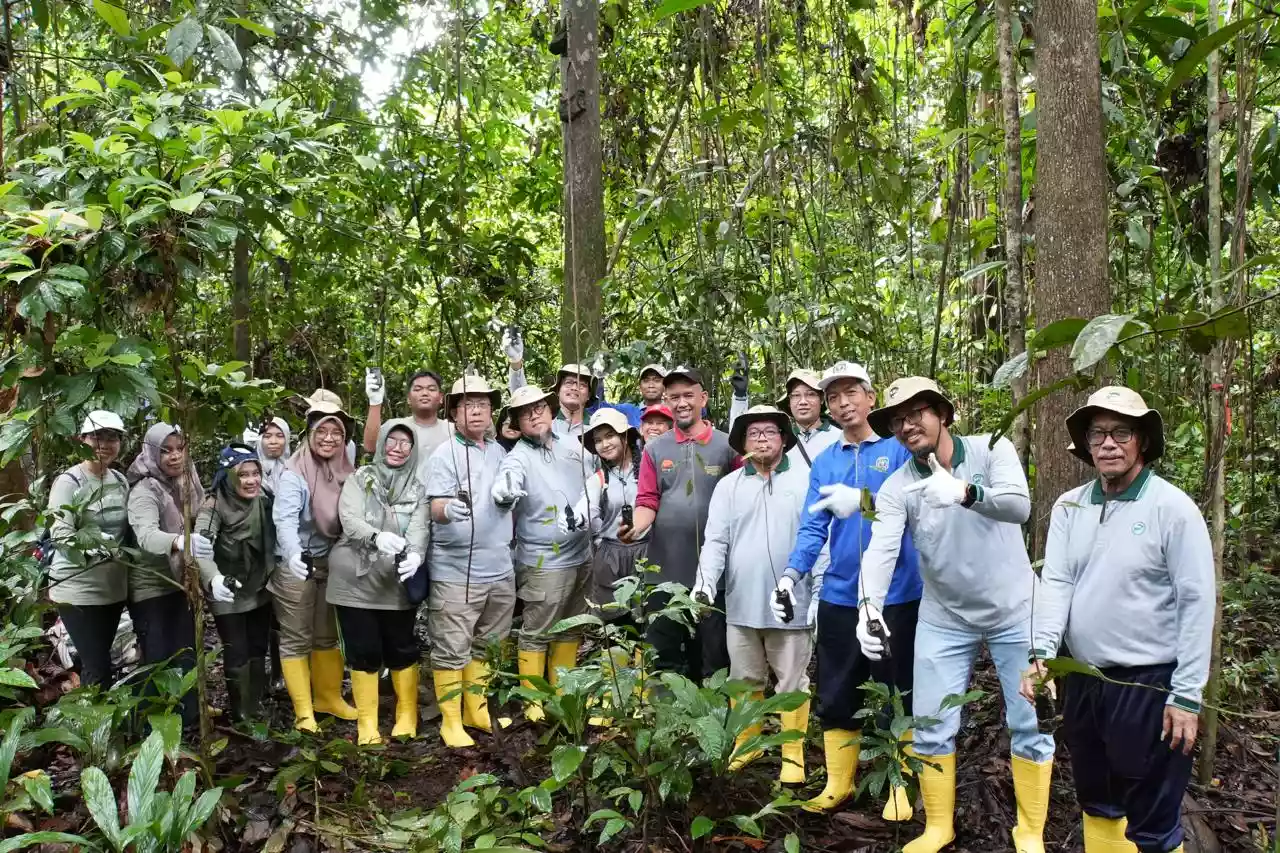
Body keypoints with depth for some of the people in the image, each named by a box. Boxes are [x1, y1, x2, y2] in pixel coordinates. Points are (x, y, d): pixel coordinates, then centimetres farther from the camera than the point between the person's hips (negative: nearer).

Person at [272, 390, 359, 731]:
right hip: (297, 565, -5)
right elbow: (284, 518, -28)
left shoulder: (345, 470, 0)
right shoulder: (295, 473, -16)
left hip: (333, 563, 6)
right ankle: (303, 711, 13)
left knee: (328, 635, 18)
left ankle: (328, 697, 33)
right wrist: (294, 554, -42)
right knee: (296, 638, 4)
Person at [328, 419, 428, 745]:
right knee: (363, 652, 6)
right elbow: (349, 520, -14)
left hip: (398, 583, 1)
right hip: (355, 580, -1)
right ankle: (366, 722, 22)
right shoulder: (358, 479, 2)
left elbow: (419, 528, -10)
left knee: (401, 650, 8)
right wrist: (378, 537, -35)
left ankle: (407, 715, 28)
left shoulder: (417, 488, 6)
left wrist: (414, 555, -32)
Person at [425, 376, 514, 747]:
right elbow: (435, 509, -17)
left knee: (485, 645, 17)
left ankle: (476, 710, 31)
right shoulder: (444, 455, -7)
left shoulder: (500, 452, 10)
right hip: (455, 571, -6)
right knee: (452, 649, 0)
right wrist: (449, 509, -38)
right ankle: (451, 721, 13)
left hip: (500, 569, 6)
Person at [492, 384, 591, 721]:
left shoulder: (572, 445, 5)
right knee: (536, 634, 3)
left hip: (581, 555, 6)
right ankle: (533, 701, 18)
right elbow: (508, 480, -37)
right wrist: (502, 492, -57)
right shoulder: (518, 457, -14)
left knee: (570, 629, 17)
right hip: (544, 562, -6)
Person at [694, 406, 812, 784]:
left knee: (792, 682, 8)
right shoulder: (728, 486, 6)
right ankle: (746, 743, 33)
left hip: (792, 603, -2)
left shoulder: (806, 480, -2)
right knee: (745, 680, 16)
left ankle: (793, 754, 21)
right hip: (742, 603, 3)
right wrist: (705, 582, -14)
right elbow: (716, 540, 1)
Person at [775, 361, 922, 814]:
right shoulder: (823, 462, 6)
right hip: (838, 595, 3)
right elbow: (812, 527, 0)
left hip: (896, 594, -3)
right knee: (835, 695, 12)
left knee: (898, 694, 10)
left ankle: (901, 786, 27)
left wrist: (856, 503, -25)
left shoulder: (899, 450, -3)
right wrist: (791, 573, -16)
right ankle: (838, 783, 29)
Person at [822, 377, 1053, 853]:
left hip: (1015, 611, -1)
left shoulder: (992, 451, -12)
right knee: (930, 727, 5)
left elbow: (1019, 506, -30)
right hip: (944, 619, 2)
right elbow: (881, 549, -23)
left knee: (1031, 724, 7)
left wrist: (964, 492, -50)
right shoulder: (897, 487, -9)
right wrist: (870, 605, -41)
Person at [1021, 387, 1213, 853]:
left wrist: (1187, 696, -12)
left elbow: (1197, 603, -11)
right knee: (1096, 802, 21)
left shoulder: (1173, 507, -11)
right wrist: (1042, 651, -16)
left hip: (1149, 684, -5)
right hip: (1083, 680, 5)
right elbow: (1055, 582, -1)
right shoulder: (1069, 507, 3)